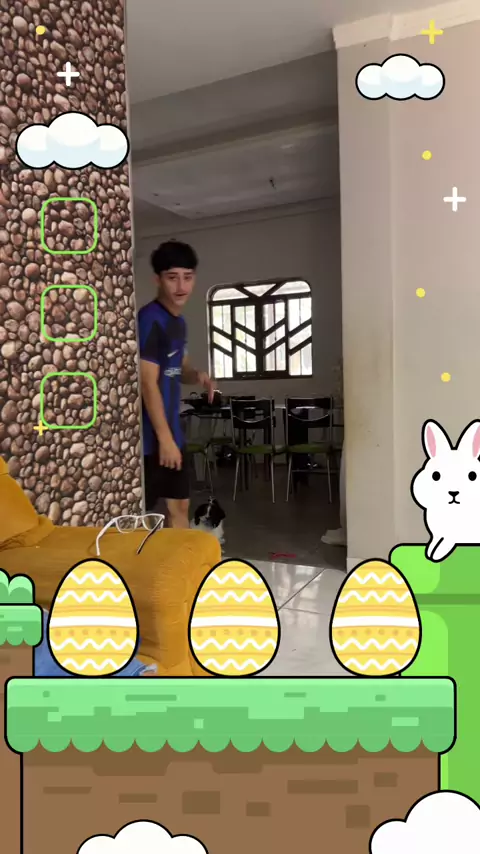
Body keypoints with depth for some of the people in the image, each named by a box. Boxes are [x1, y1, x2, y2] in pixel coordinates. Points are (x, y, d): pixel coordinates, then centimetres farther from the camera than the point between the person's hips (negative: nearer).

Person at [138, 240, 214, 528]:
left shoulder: (179, 322, 11)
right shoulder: (149, 320, -16)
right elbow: (148, 383, -20)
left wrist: (197, 375, 0)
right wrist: (164, 438, -21)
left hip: (173, 431, 9)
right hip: (151, 435, -9)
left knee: (180, 504, 16)